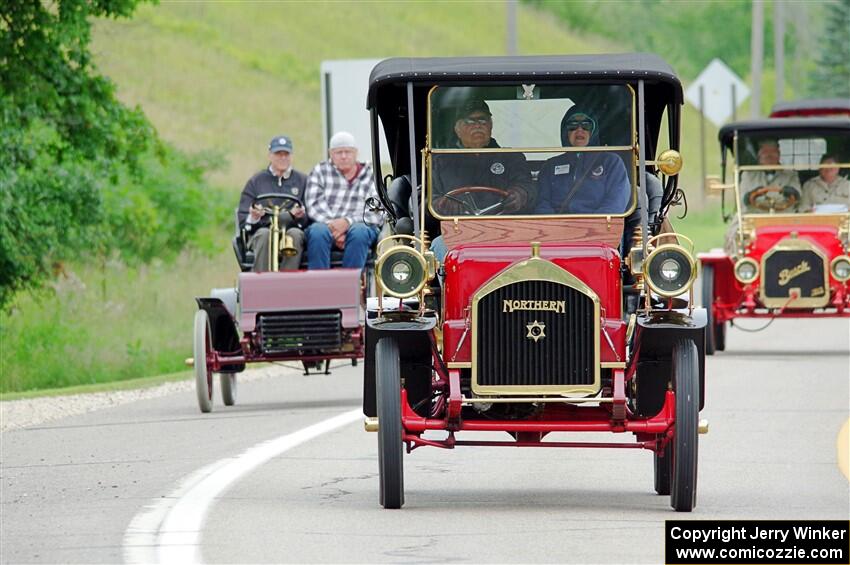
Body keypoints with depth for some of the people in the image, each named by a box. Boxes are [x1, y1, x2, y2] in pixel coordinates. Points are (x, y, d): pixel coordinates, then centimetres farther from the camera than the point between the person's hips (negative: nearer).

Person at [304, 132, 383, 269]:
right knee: (318, 232, -34)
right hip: (326, 225, 1)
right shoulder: (320, 172, 15)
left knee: (358, 231, -36)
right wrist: (334, 228, -15)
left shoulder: (370, 176, 13)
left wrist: (348, 222, -17)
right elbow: (314, 206, 2)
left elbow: (377, 213, 0)